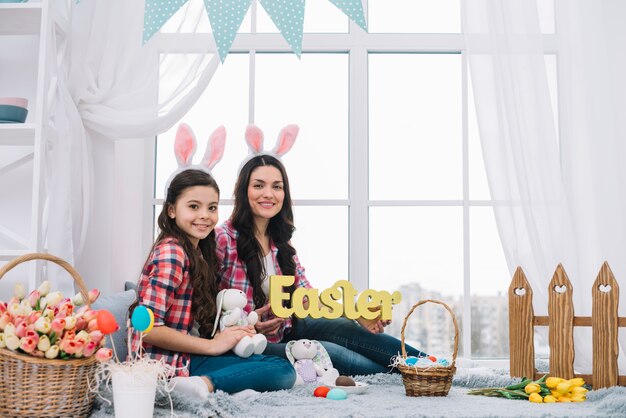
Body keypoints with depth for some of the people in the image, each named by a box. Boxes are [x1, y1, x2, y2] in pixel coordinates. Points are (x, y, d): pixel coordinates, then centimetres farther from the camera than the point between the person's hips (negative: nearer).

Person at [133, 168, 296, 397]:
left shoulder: (197, 253, 15)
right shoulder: (171, 253, -13)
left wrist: (233, 331, -3)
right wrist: (213, 345, -14)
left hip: (186, 357, 9)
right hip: (171, 364, -9)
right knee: (283, 371, -15)